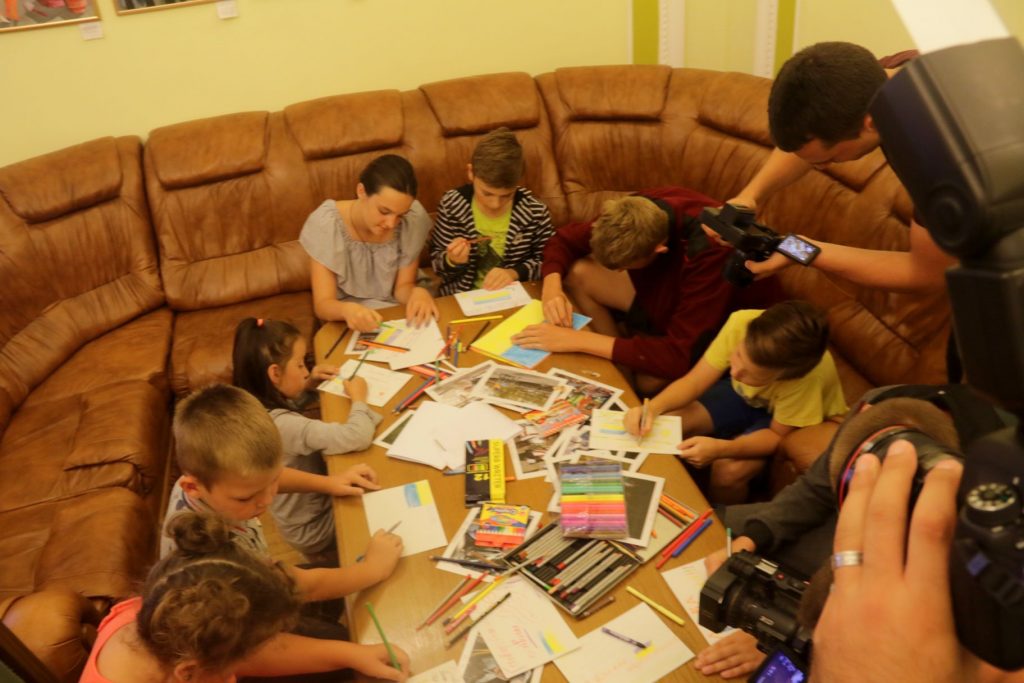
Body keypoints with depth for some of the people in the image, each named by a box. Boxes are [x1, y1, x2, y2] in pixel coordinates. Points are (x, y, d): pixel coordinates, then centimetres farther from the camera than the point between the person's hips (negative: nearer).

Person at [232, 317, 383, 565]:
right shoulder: (284, 424, -36)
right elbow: (358, 437, -43)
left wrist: (308, 384, -2)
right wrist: (358, 398, -22)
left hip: (299, 515, 8)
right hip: (313, 529, -7)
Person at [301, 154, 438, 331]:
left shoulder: (414, 217, -15)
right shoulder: (326, 223, -19)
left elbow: (402, 287, -6)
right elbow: (322, 304, -21)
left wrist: (418, 293, -29)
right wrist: (346, 310, -43)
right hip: (348, 322, -1)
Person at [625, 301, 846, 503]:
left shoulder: (807, 376, -40)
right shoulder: (741, 323, -33)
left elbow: (777, 434, -24)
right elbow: (693, 382, -21)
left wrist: (720, 448, -41)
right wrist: (653, 407, -40)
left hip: (792, 418, -3)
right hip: (743, 394, 4)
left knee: (728, 469, -25)